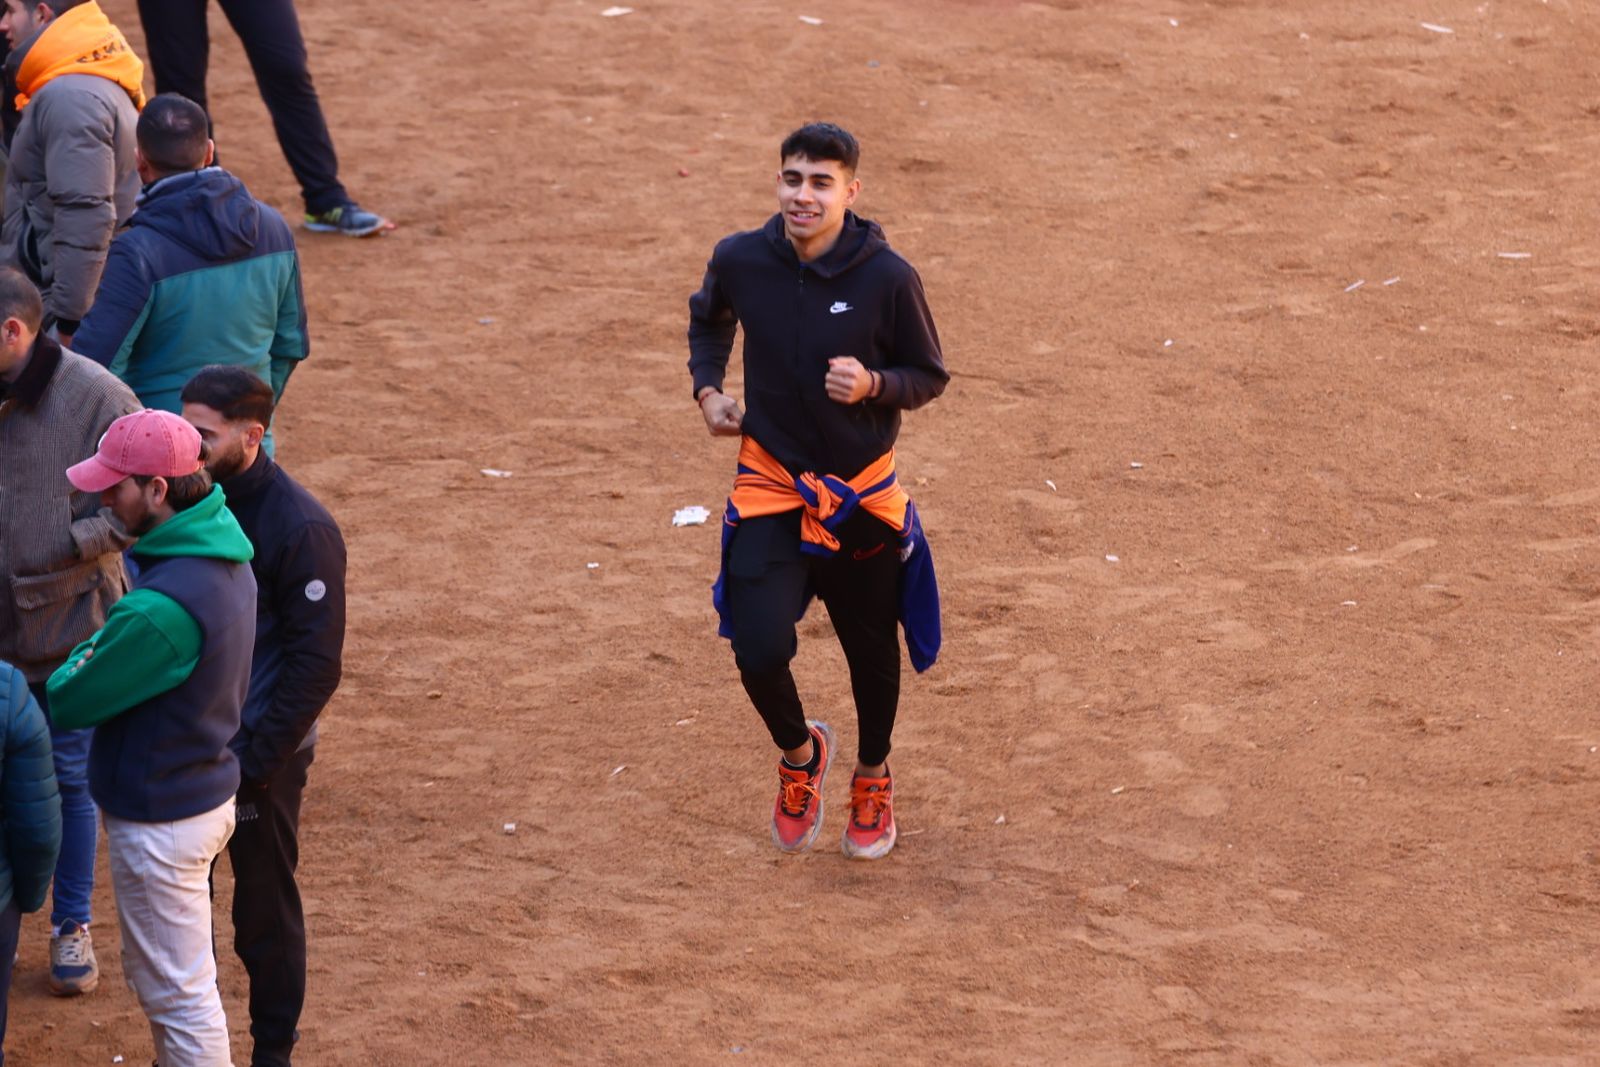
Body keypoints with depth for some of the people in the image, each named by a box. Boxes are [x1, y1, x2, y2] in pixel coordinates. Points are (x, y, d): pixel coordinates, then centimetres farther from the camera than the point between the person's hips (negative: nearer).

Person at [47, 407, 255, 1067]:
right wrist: (100, 653, -4)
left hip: (162, 822, -10)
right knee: (153, 976, 25)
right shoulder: (225, 556, -2)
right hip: (209, 786, 10)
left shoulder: (165, 606, -33)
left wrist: (76, 663, -2)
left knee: (178, 993, 6)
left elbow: (71, 702, -21)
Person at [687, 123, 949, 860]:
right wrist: (707, 388, 1)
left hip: (863, 494, 0)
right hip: (770, 486, 1)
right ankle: (800, 753, 21)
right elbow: (709, 319, 15)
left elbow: (929, 377, -5)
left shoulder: (887, 279, -17)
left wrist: (874, 386, -25)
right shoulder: (740, 261, -10)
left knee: (871, 648, 17)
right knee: (759, 651, -13)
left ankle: (872, 777, 46)